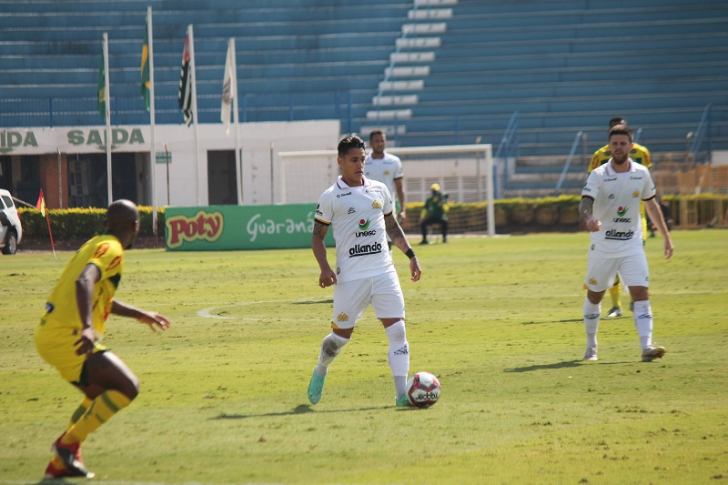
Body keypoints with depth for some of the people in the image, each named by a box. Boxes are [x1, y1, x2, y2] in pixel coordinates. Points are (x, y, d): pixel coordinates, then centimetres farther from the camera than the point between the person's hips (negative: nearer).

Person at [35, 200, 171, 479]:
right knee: (128, 387, -13)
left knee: (101, 395, 23)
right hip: (67, 337, -10)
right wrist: (87, 328, -41)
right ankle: (69, 442, -9)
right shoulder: (111, 250, -10)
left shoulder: (94, 245, 21)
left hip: (48, 335, 10)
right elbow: (84, 283, -29)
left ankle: (60, 463, 18)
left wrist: (140, 315, 45)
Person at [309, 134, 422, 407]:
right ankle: (321, 371, 35)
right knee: (341, 334, 4)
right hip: (350, 277, -3)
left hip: (384, 272, 3)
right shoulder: (331, 197, -1)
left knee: (397, 330, -9)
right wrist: (324, 268, -11)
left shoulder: (379, 190, 11)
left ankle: (402, 393, -9)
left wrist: (410, 254, 15)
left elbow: (392, 226, 23)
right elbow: (317, 235, 2)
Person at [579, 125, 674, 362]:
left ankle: (646, 346, -22)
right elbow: (585, 202, -27)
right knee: (594, 296, 11)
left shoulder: (641, 173, 0)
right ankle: (591, 346, 28)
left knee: (641, 293, -14)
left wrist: (666, 237, 16)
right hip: (602, 246, -1)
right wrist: (589, 218, -50)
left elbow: (651, 205, 14)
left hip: (632, 246, 1)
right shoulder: (599, 175, -11)